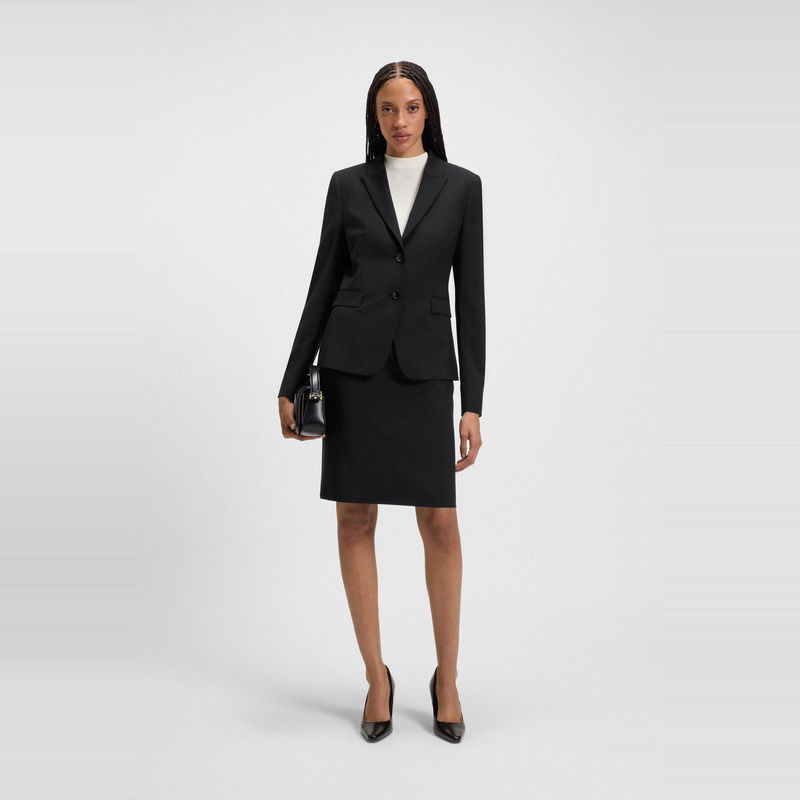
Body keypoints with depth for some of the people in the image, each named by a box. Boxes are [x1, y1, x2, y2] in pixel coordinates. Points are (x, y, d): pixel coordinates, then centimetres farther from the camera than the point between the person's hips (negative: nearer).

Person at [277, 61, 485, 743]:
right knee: (355, 519, 3)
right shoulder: (348, 185, 7)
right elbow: (324, 285, 8)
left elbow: (470, 294, 1)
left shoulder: (461, 186, 5)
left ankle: (447, 678, 19)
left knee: (440, 523, 0)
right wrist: (292, 383, 5)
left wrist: (473, 403, -4)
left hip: (424, 367, 0)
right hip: (352, 362, 1)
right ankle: (377, 678, 18)